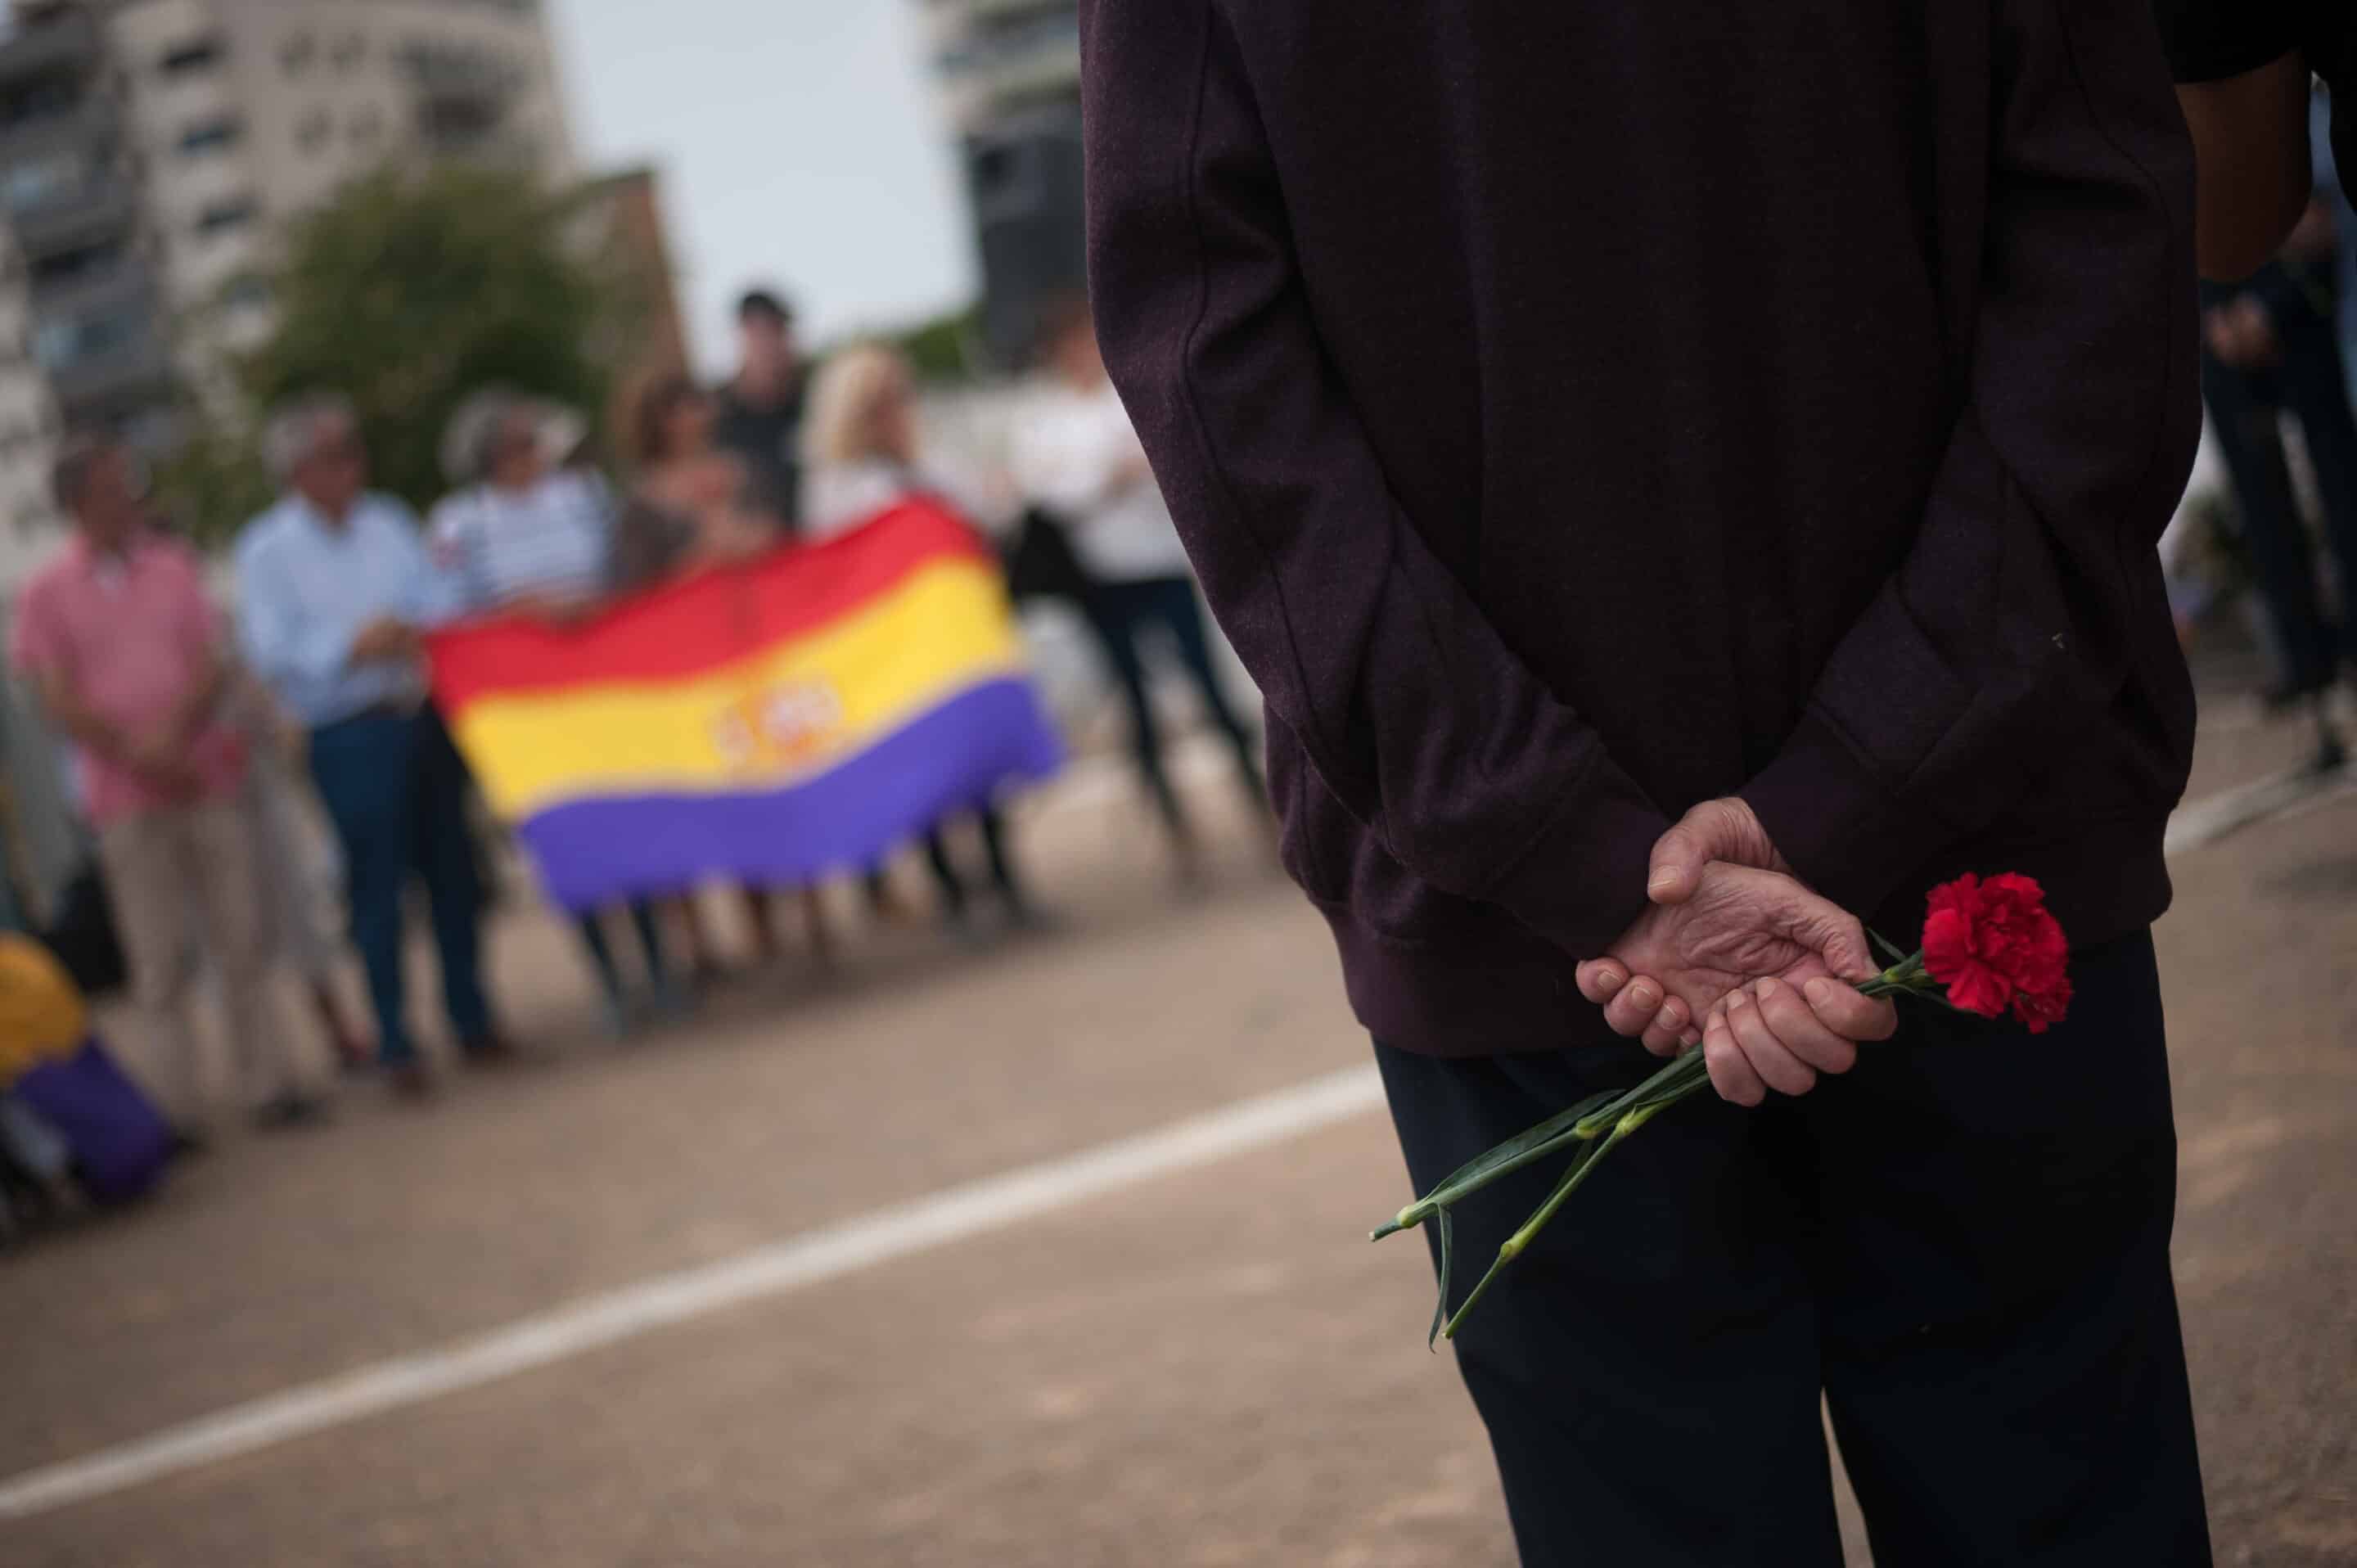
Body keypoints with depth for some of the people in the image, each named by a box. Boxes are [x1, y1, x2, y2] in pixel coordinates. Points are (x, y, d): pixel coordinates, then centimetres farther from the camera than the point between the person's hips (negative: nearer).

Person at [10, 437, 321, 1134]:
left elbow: (213, 666, 2)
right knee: (161, 959, -1)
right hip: (127, 800, -2)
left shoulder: (174, 566, 8)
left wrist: (174, 734, -15)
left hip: (210, 779, 2)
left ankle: (273, 1083, 9)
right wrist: (137, 757, -15)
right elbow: (62, 703, -4)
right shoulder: (47, 594, 1)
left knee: (244, 939, 3)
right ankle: (181, 1108, 4)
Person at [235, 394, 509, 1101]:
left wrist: (421, 633, -14)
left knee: (452, 870, 9)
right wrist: (353, 647, -23)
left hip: (422, 718, 5)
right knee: (377, 887, -2)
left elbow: (440, 602, 8)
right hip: (349, 737, -5)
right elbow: (271, 651, -10)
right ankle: (396, 1043, 7)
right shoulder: (267, 551, -3)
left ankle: (471, 1017, 22)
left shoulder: (389, 524, 11)